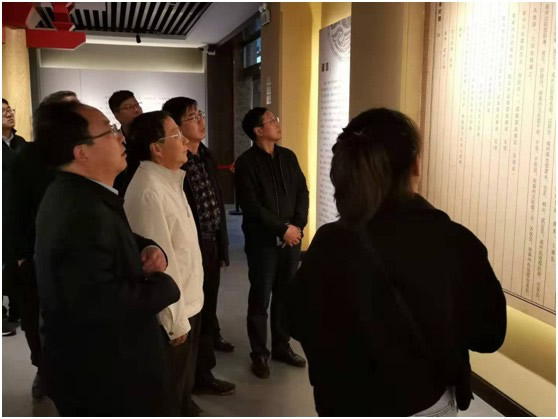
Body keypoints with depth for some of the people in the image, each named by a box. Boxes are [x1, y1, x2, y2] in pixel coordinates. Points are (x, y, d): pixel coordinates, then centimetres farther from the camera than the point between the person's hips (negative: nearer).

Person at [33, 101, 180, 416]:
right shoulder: (83, 213, -30)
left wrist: (148, 248, -4)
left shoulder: (75, 195, 4)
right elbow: (99, 302, -37)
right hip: (102, 376, -10)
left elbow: (112, 243, 18)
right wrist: (165, 285, -22)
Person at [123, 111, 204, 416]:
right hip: (169, 314, -9)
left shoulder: (169, 180, 7)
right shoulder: (149, 191, -24)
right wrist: (175, 319, -19)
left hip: (187, 304, 9)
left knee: (182, 387, 26)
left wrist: (185, 311, 17)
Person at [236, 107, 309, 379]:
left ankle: (281, 346, 28)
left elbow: (302, 192, 7)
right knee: (260, 298, 5)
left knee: (286, 296, 12)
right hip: (263, 241, -5)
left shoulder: (288, 157, 8)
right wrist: (283, 229, -13)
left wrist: (298, 225, -7)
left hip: (292, 237, 5)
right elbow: (251, 207, -14)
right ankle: (259, 354, 18)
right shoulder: (246, 163, -8)